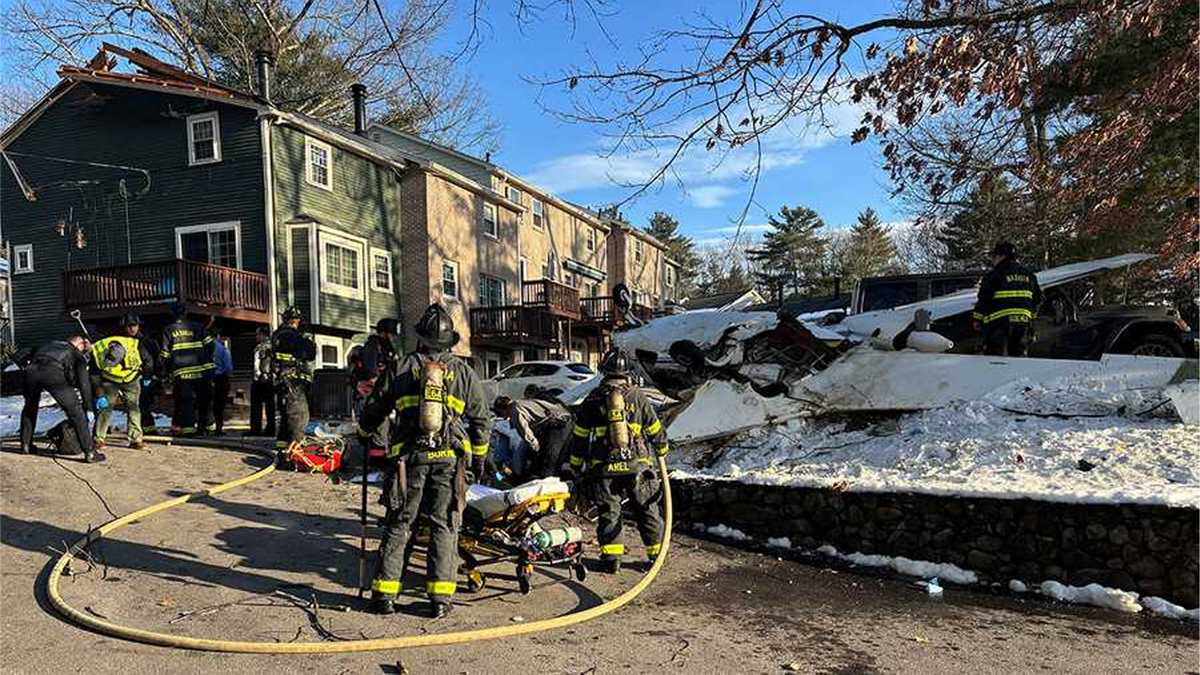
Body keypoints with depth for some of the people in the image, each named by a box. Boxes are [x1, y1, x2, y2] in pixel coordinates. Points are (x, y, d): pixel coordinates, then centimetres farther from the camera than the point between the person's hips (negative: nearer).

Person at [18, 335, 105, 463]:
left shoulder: (50, 344, 39)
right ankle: (90, 453, 0)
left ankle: (25, 445, 40)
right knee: (75, 411, 3)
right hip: (54, 374, -4)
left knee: (29, 408, 31)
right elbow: (84, 382, 16)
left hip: (31, 371, 4)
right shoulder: (77, 355, 26)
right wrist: (88, 408, 19)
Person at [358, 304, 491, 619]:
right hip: (449, 459, 0)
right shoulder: (463, 371, 6)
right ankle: (440, 597, 4)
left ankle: (385, 593, 12)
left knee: (398, 525, 10)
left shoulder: (404, 367, 5)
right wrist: (479, 456, 22)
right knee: (444, 527, 5)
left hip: (409, 457, 0)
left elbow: (377, 407, 14)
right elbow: (481, 418, 10)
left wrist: (363, 431, 34)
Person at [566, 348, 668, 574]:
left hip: (603, 469, 0)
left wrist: (575, 466, 16)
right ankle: (657, 552, 18)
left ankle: (611, 556, 6)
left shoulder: (592, 399, 2)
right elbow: (655, 429, 9)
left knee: (608, 511, 9)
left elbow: (580, 436, 6)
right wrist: (662, 450, 28)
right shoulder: (637, 396, 1)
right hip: (637, 466, 0)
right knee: (647, 509, 12)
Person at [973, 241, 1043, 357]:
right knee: (1019, 355, 13)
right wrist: (1031, 316, 30)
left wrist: (978, 319, -1)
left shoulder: (993, 275, -7)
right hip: (1023, 321, 6)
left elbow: (984, 299, -10)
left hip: (998, 322, -6)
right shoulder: (1028, 275, 15)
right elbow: (1037, 299, 20)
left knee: (995, 356, -4)